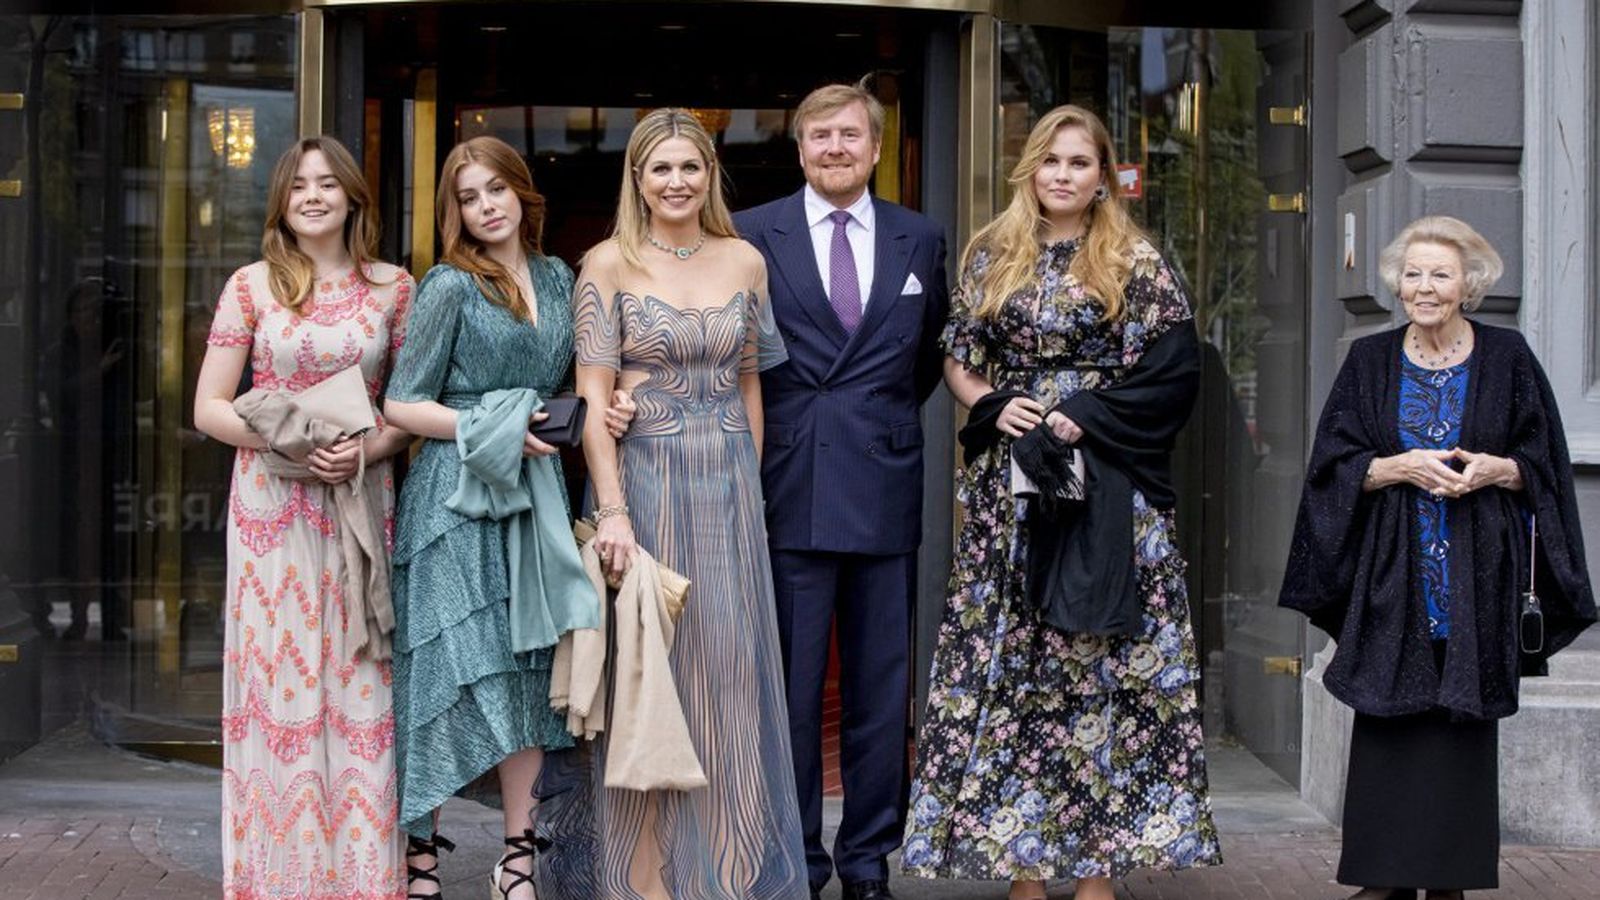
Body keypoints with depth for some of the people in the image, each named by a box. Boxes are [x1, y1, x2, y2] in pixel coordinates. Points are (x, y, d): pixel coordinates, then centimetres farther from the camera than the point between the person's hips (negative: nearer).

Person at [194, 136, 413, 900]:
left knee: (360, 685, 1)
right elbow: (209, 408, 2)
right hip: (272, 501, -1)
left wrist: (369, 447, -11)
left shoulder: (394, 289, 6)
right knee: (280, 685, 0)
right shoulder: (252, 286, 3)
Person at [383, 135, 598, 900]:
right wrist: (488, 428, -13)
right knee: (453, 669, -3)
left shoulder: (557, 278, 12)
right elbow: (402, 405, -4)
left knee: (529, 668, 4)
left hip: (534, 492, 5)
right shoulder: (449, 287, -4)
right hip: (456, 496, -5)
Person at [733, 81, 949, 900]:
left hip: (884, 487, 2)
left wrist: (885, 421, 10)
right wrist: (770, 432, -4)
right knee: (790, 686, 3)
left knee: (880, 687, 8)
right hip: (790, 489, -2)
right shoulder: (754, 234, 1)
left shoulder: (920, 240, 10)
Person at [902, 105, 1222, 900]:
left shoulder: (1136, 262, 3)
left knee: (1100, 656, -2)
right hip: (1011, 480, 2)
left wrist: (1089, 417, -11)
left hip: (1109, 485, -2)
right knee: (1006, 657, 1)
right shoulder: (990, 256, 11)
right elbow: (956, 360, 13)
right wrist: (994, 405, -7)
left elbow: (1173, 373, -2)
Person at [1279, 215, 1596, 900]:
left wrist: (1492, 469, -15)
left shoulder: (1507, 358, 3)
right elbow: (1336, 464, 2)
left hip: (1476, 569, 0)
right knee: (1389, 720, -2)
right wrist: (1403, 466, -14)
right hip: (1392, 569, 1)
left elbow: (1543, 464, 5)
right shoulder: (1370, 362, 5)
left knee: (1463, 719, 0)